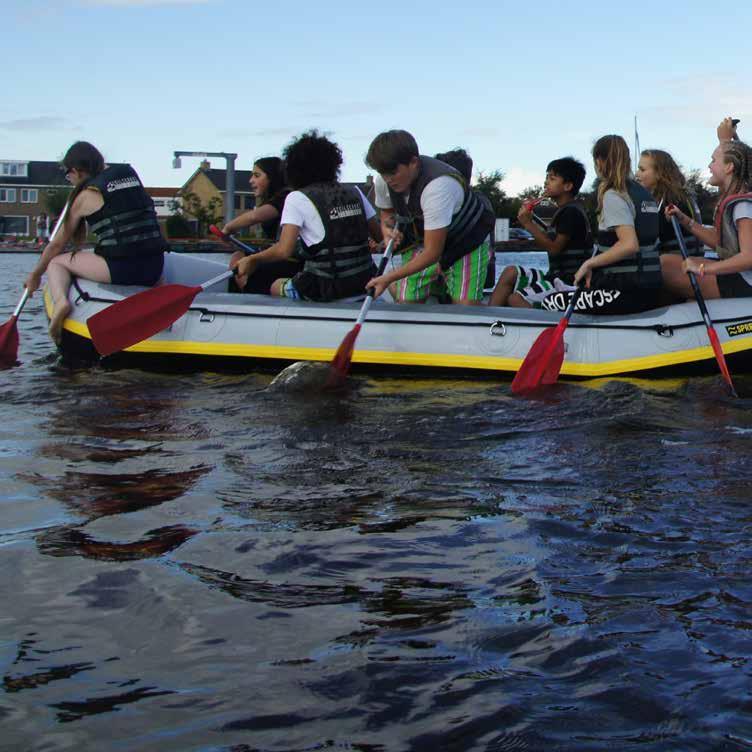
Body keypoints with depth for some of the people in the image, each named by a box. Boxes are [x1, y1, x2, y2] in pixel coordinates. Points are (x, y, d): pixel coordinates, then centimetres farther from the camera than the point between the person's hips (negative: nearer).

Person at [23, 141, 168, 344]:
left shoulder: (86, 195, 4)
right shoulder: (131, 174, 15)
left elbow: (57, 245, 14)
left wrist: (35, 275, 26)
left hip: (120, 269, -5)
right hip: (154, 268, 6)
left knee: (57, 262, 12)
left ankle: (60, 300, -14)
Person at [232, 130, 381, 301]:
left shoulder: (297, 198, -4)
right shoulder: (354, 192, 11)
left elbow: (283, 251, -15)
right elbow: (379, 235, 14)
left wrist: (251, 260, -1)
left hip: (326, 289, -5)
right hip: (363, 283, 5)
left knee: (276, 286, 23)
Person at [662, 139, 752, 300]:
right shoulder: (731, 200, 10)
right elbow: (718, 240, 15)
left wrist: (703, 268, -28)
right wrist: (684, 220, 7)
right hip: (733, 275, 10)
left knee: (665, 265, -19)